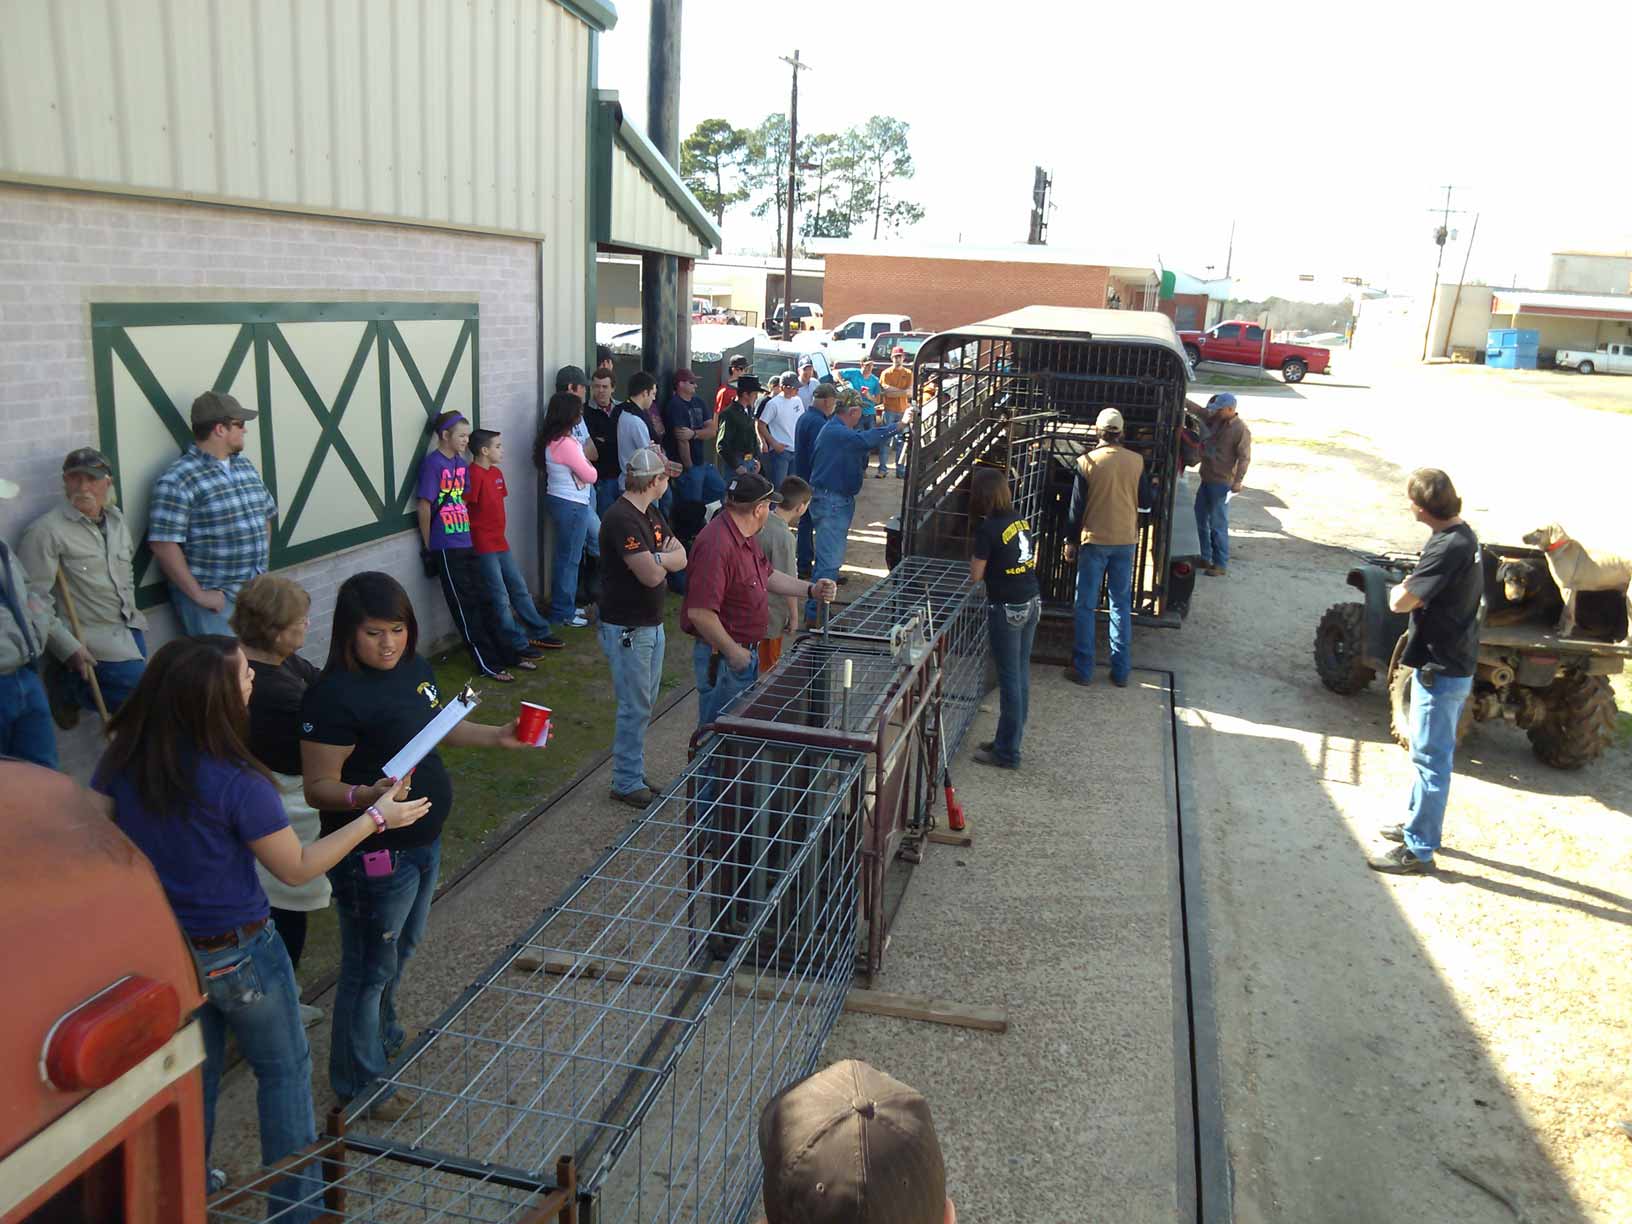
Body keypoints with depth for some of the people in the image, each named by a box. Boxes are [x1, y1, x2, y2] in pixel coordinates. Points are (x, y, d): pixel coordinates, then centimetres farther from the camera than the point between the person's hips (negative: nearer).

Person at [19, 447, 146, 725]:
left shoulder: (116, 519, 9)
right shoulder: (46, 530, -14)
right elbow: (34, 599, -18)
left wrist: (132, 614, 16)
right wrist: (69, 648, -21)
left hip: (129, 630, 7)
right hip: (90, 638, -7)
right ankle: (67, 684, 5)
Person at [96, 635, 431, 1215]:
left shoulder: (118, 763, -12)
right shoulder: (236, 783, -28)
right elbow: (297, 868, -16)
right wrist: (376, 818, -10)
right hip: (235, 954, -5)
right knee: (284, 1070, 16)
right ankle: (297, 1204, 29)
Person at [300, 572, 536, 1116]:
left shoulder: (414, 668, 0)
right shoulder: (335, 696, -25)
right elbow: (318, 786, -23)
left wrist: (499, 736, 7)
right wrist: (366, 796, -42)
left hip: (423, 841, 8)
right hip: (374, 857, -8)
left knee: (401, 949, 28)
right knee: (369, 967, 10)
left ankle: (385, 1036, 52)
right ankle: (360, 1082, 31)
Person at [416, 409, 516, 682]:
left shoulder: (462, 463, 10)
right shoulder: (433, 463, -12)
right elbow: (424, 507, -11)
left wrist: (467, 533, 10)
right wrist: (428, 546, -6)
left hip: (465, 544, 7)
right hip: (445, 547, -7)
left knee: (482, 601, 13)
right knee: (465, 607, 0)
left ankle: (505, 654, 21)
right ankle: (489, 665, 5)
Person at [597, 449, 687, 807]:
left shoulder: (651, 513, 9)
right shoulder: (621, 519, -22)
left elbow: (681, 558, 2)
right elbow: (651, 575, -26)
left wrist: (655, 558, -17)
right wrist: (666, 559, -6)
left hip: (651, 623, 10)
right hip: (627, 628, -10)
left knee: (644, 703, 17)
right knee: (635, 707, -1)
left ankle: (633, 774, 29)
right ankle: (627, 784, 11)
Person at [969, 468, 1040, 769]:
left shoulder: (987, 529, -16)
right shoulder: (1020, 520, 5)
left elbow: (976, 576, -10)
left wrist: (976, 557, 8)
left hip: (1007, 610, -7)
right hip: (1032, 603, 7)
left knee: (1010, 679, 1)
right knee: (1021, 674, 14)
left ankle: (1007, 753, 10)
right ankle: (1007, 740, 26)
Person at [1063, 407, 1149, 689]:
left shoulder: (1087, 462, -10)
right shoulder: (1136, 461, -3)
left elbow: (1076, 507, -6)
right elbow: (1145, 500, 6)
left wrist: (1071, 541, 4)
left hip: (1094, 541, -2)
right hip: (1126, 540, 2)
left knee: (1086, 606, 6)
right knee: (1122, 605, 11)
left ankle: (1083, 670, 9)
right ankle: (1121, 671, 14)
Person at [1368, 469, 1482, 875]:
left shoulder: (1447, 547, -26)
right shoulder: (1463, 535, 7)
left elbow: (1400, 602, -25)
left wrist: (1400, 590, -4)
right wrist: (1412, 592, -8)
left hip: (1441, 670, -10)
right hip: (1452, 662, 10)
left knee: (1430, 758, -1)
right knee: (1432, 753, 23)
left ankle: (1418, 850, 8)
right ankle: (1419, 822, 39)